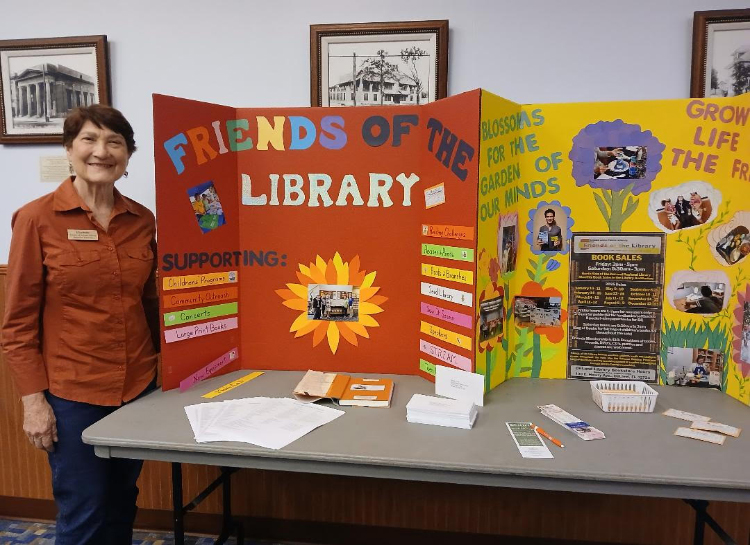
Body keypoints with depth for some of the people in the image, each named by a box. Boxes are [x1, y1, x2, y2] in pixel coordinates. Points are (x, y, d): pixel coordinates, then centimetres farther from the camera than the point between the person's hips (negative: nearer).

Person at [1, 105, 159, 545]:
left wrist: (163, 362, 11)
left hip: (138, 385, 4)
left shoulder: (141, 220, 2)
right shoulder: (38, 218, -9)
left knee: (123, 504, 19)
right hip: (71, 392, -4)